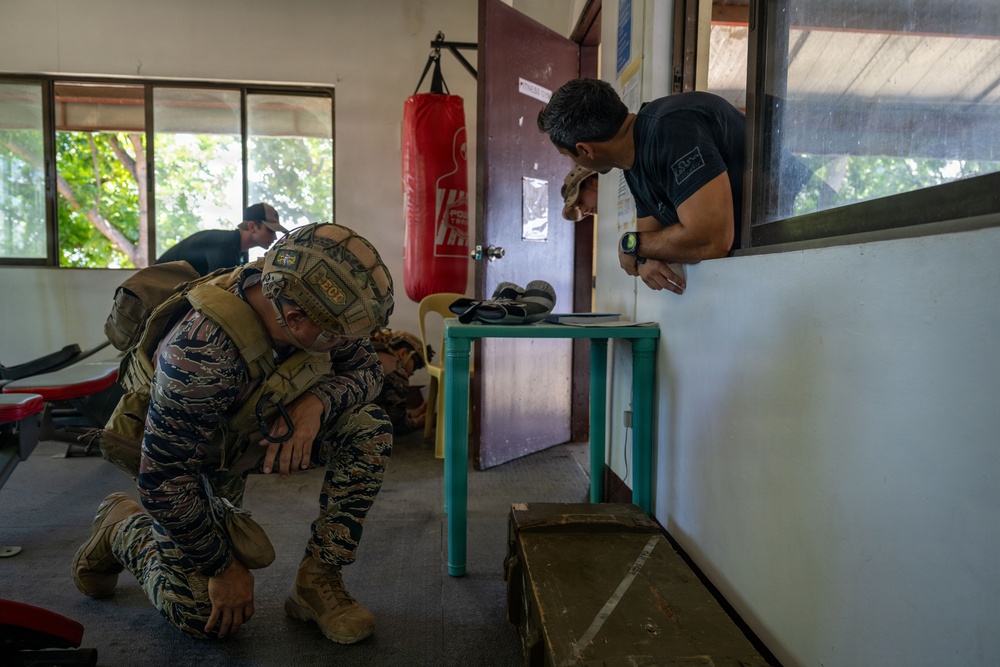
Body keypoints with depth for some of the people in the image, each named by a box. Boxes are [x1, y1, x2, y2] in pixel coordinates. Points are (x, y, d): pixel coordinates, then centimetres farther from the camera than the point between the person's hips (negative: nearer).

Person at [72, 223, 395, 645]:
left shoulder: (309, 306, -24)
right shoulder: (199, 356, -41)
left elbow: (367, 368, -9)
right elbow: (163, 481, -31)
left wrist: (318, 401, -32)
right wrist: (222, 567, -18)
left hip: (262, 431, 5)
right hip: (194, 456, -5)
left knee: (370, 428, -19)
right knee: (204, 616, -8)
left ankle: (317, 581, -8)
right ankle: (121, 526, 19)